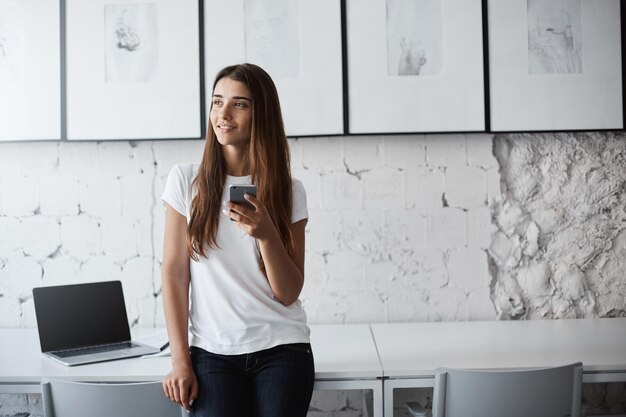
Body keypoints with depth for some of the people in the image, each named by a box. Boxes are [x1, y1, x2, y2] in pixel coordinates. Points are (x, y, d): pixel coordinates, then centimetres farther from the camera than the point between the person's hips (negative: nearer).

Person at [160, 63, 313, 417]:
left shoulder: (288, 191, 1)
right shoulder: (186, 181, 0)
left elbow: (289, 293, -1)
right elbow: (174, 274, 0)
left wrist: (267, 234, -18)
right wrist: (180, 360, -4)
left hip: (281, 349, 1)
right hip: (212, 352, -1)